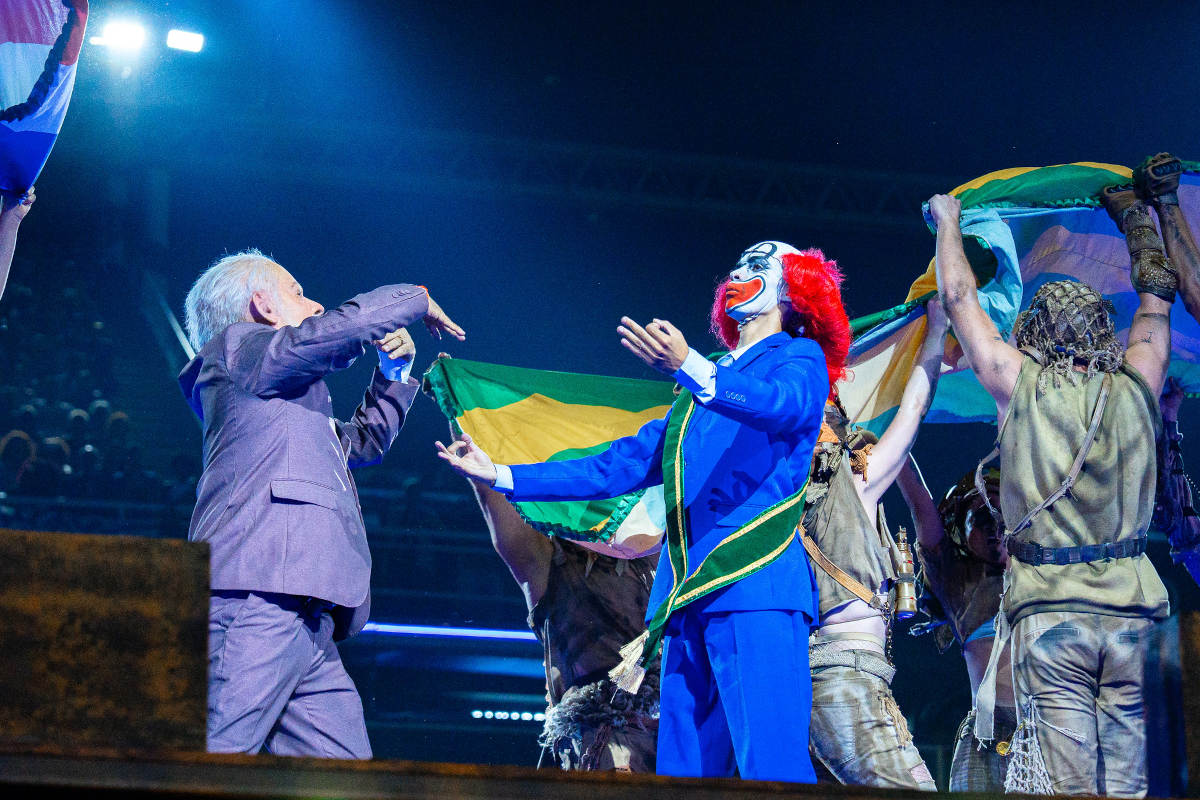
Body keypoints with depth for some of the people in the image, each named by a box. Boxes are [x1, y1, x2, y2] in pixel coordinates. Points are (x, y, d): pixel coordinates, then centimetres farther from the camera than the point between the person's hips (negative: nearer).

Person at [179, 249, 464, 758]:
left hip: (308, 627, 10)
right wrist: (415, 299, 12)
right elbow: (343, 327, -5)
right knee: (214, 764, -20)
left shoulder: (283, 402, 35)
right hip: (256, 601, -10)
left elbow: (362, 442, 51)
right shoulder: (238, 346, 9)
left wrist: (395, 370, 38)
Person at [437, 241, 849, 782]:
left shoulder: (800, 358, 9)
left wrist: (688, 367, -34)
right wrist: (503, 476, 25)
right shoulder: (700, 392, 30)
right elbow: (620, 465, 30)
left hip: (756, 584, -7)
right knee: (683, 772, 1)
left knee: (772, 769, -18)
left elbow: (783, 403, -15)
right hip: (689, 597, 7)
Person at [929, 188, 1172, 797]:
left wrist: (948, 221, 31)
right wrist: (1134, 216, 40)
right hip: (1129, 608, 2)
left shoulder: (1022, 386, 1)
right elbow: (1157, 296, 25)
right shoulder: (1135, 388, 7)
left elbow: (959, 297, 15)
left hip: (1048, 609, -2)